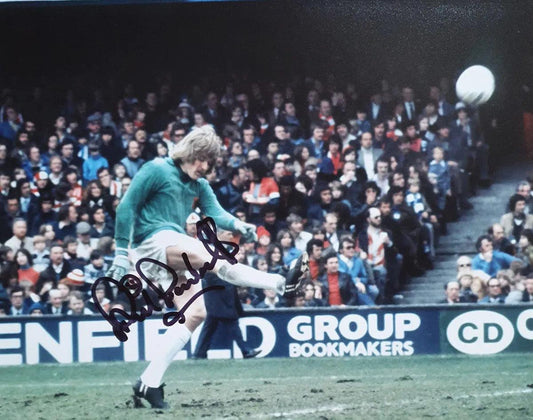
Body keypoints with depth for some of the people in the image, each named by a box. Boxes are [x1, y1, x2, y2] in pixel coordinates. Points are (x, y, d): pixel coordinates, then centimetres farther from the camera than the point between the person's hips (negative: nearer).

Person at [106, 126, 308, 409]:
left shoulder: (198, 184, 16)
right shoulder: (157, 170, -5)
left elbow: (215, 213, 2)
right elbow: (126, 208, -7)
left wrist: (238, 225, -20)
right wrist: (121, 253, -11)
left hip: (175, 252, 9)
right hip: (153, 240, -9)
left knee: (194, 314, -1)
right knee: (215, 257, -28)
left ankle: (149, 383, -1)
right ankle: (282, 283, -38)